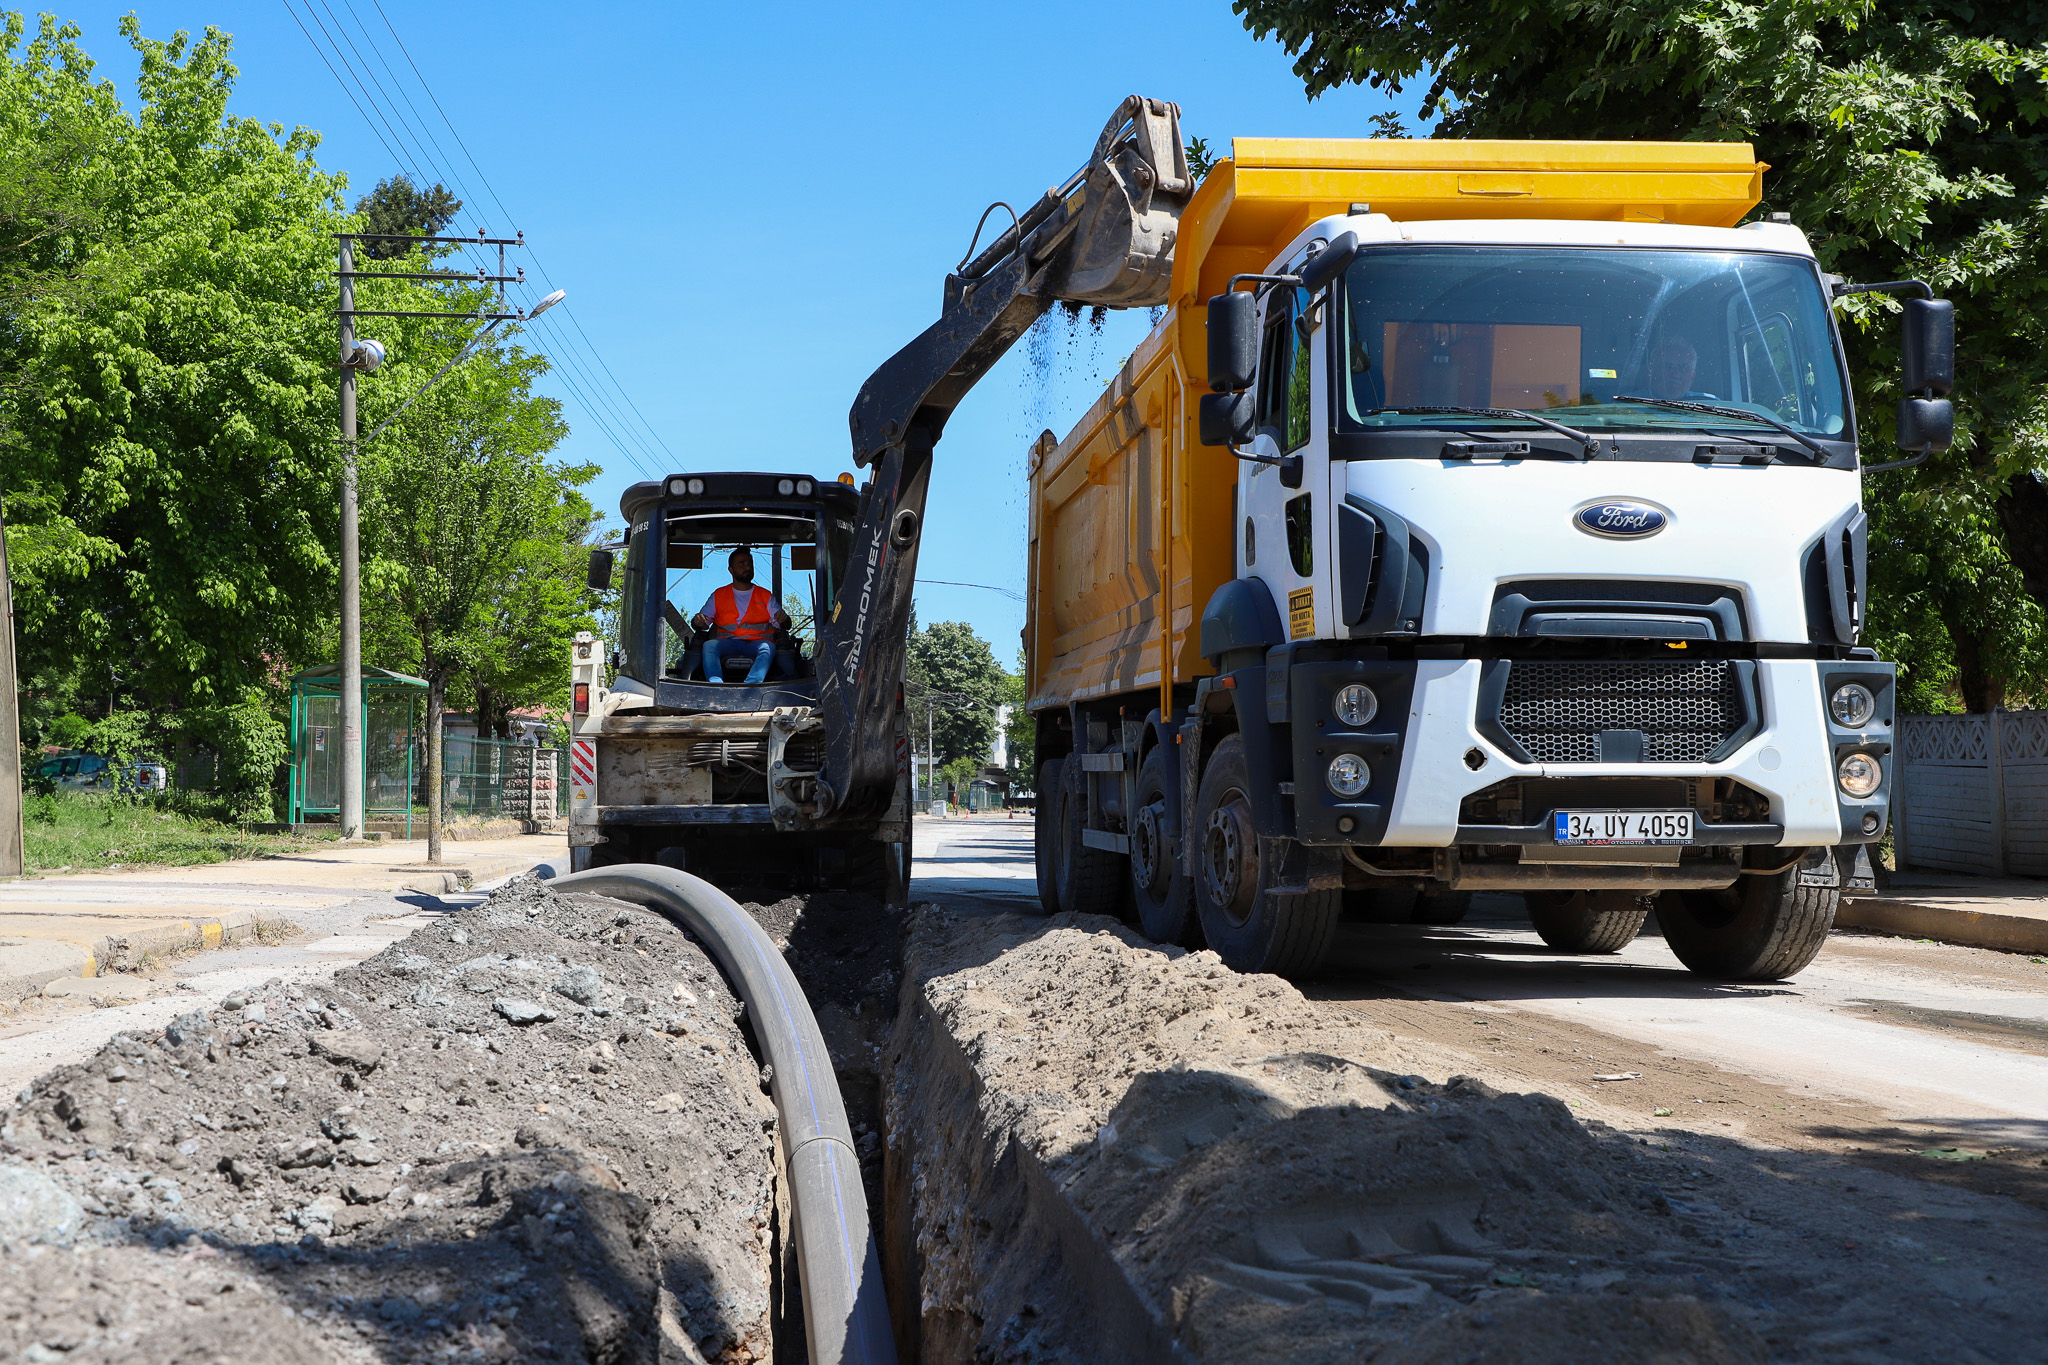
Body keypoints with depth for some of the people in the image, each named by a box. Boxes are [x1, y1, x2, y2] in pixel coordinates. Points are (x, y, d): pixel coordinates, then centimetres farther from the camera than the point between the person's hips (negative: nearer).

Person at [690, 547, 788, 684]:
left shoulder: (766, 596, 21)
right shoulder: (718, 596, 22)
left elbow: (785, 625, 13)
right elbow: (703, 622, 16)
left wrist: (782, 620, -12)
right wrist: (698, 621, -9)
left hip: (757, 642, -1)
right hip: (727, 642, 1)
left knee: (768, 647, -35)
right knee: (708, 645, -31)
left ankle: (752, 684, -60)